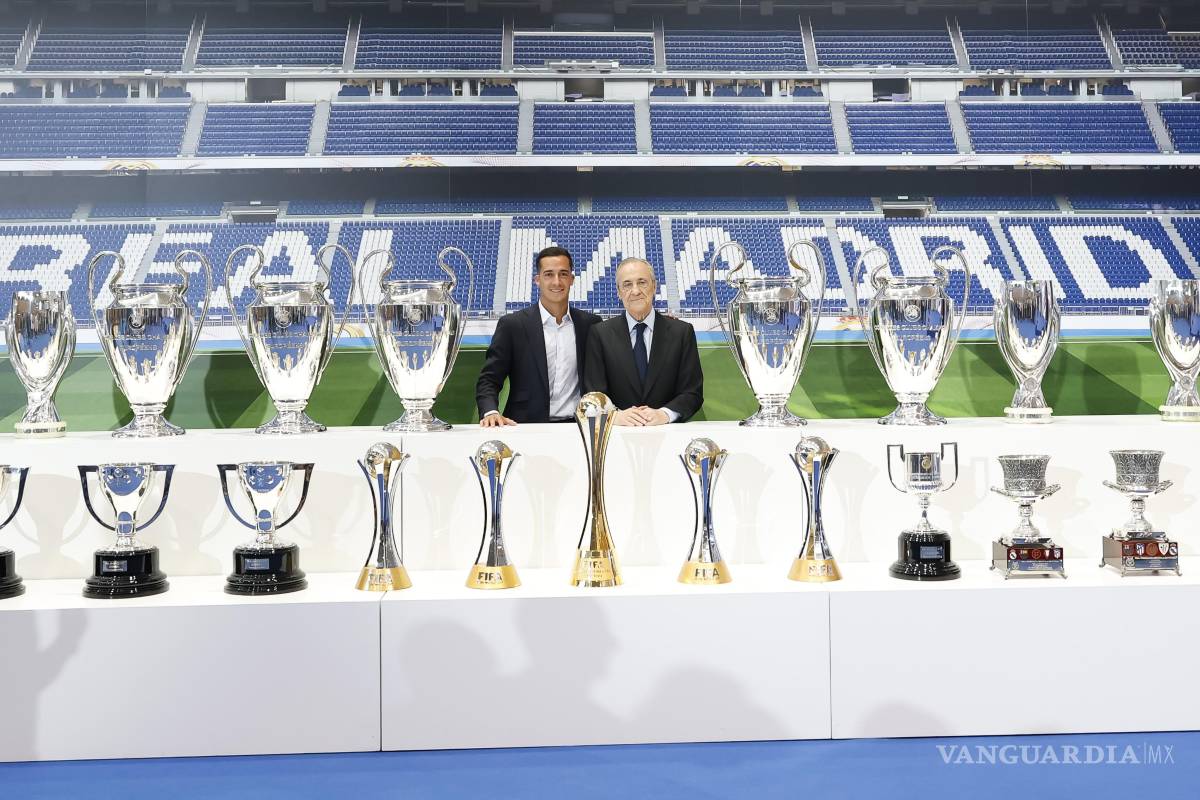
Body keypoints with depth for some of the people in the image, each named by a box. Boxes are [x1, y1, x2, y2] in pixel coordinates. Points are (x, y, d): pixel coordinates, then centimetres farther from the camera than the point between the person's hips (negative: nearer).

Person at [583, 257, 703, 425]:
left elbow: (693, 392, 2)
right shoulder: (600, 334, 5)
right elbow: (594, 393, 1)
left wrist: (665, 414, -16)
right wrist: (615, 415, -19)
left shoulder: (682, 332, 5)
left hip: (667, 431, 1)